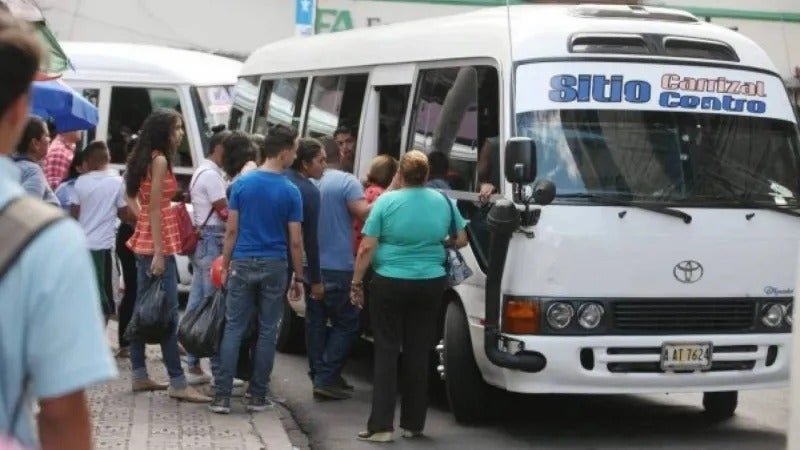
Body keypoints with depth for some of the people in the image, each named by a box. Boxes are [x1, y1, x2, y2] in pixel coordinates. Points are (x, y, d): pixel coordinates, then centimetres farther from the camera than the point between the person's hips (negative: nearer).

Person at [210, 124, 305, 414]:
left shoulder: (242, 183, -1)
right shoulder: (290, 192, -6)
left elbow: (231, 230, 0)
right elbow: (295, 241, -5)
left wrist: (225, 265, 10)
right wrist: (298, 277, 5)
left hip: (243, 263, 2)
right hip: (274, 267, -1)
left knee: (234, 329, 3)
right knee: (267, 331, 7)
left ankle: (222, 396, -1)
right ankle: (257, 396, 11)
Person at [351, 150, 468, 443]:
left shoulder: (387, 202, -8)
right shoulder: (443, 202, 1)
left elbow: (367, 248, -10)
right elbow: (461, 240, 12)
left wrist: (356, 282, -1)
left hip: (390, 284, -3)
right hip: (430, 285, 3)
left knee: (386, 352, 3)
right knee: (418, 354, 10)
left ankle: (381, 425, -3)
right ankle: (413, 424, 14)